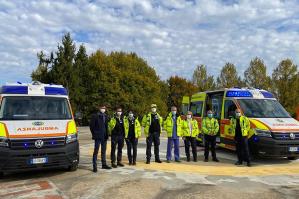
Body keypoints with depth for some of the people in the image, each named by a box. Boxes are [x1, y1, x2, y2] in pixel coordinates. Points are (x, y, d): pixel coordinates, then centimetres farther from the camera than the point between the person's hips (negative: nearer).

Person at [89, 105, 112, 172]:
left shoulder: (106, 116, 10)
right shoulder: (95, 116, -6)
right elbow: (91, 126, -4)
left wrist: (107, 134, 6)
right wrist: (94, 134, -7)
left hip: (104, 137, 6)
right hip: (98, 137, -5)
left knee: (103, 151, 14)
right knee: (96, 151, -1)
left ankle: (104, 164, 24)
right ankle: (94, 166, 5)